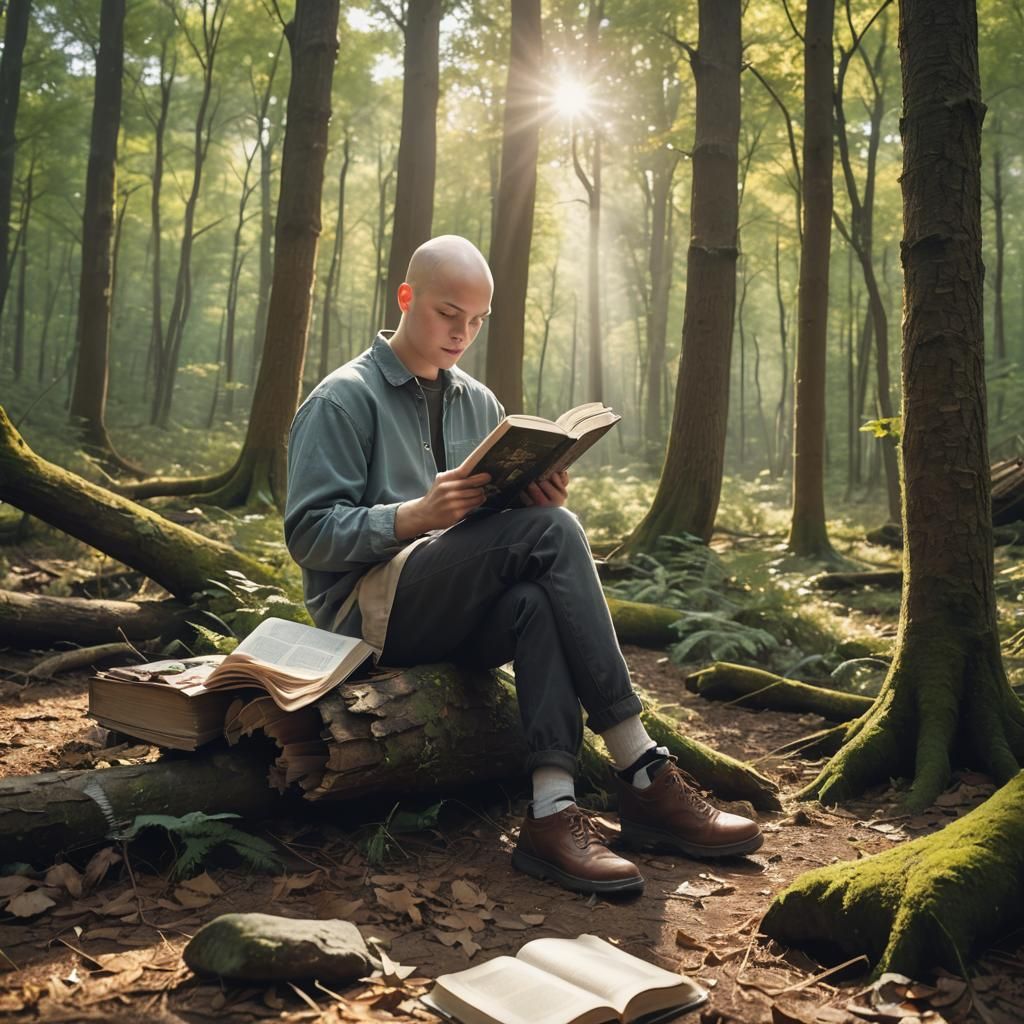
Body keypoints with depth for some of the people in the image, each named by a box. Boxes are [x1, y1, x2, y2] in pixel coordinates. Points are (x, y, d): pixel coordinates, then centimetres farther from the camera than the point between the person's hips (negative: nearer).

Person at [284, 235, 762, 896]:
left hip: (464, 621, 6)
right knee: (550, 532, -28)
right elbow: (309, 535, -10)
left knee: (537, 600, -32)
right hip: (372, 611, -5)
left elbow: (510, 518, 16)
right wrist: (418, 514, -25)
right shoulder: (344, 400, 0)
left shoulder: (480, 404, 20)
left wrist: (543, 500, -8)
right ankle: (644, 774, -27)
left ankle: (554, 813, -40)